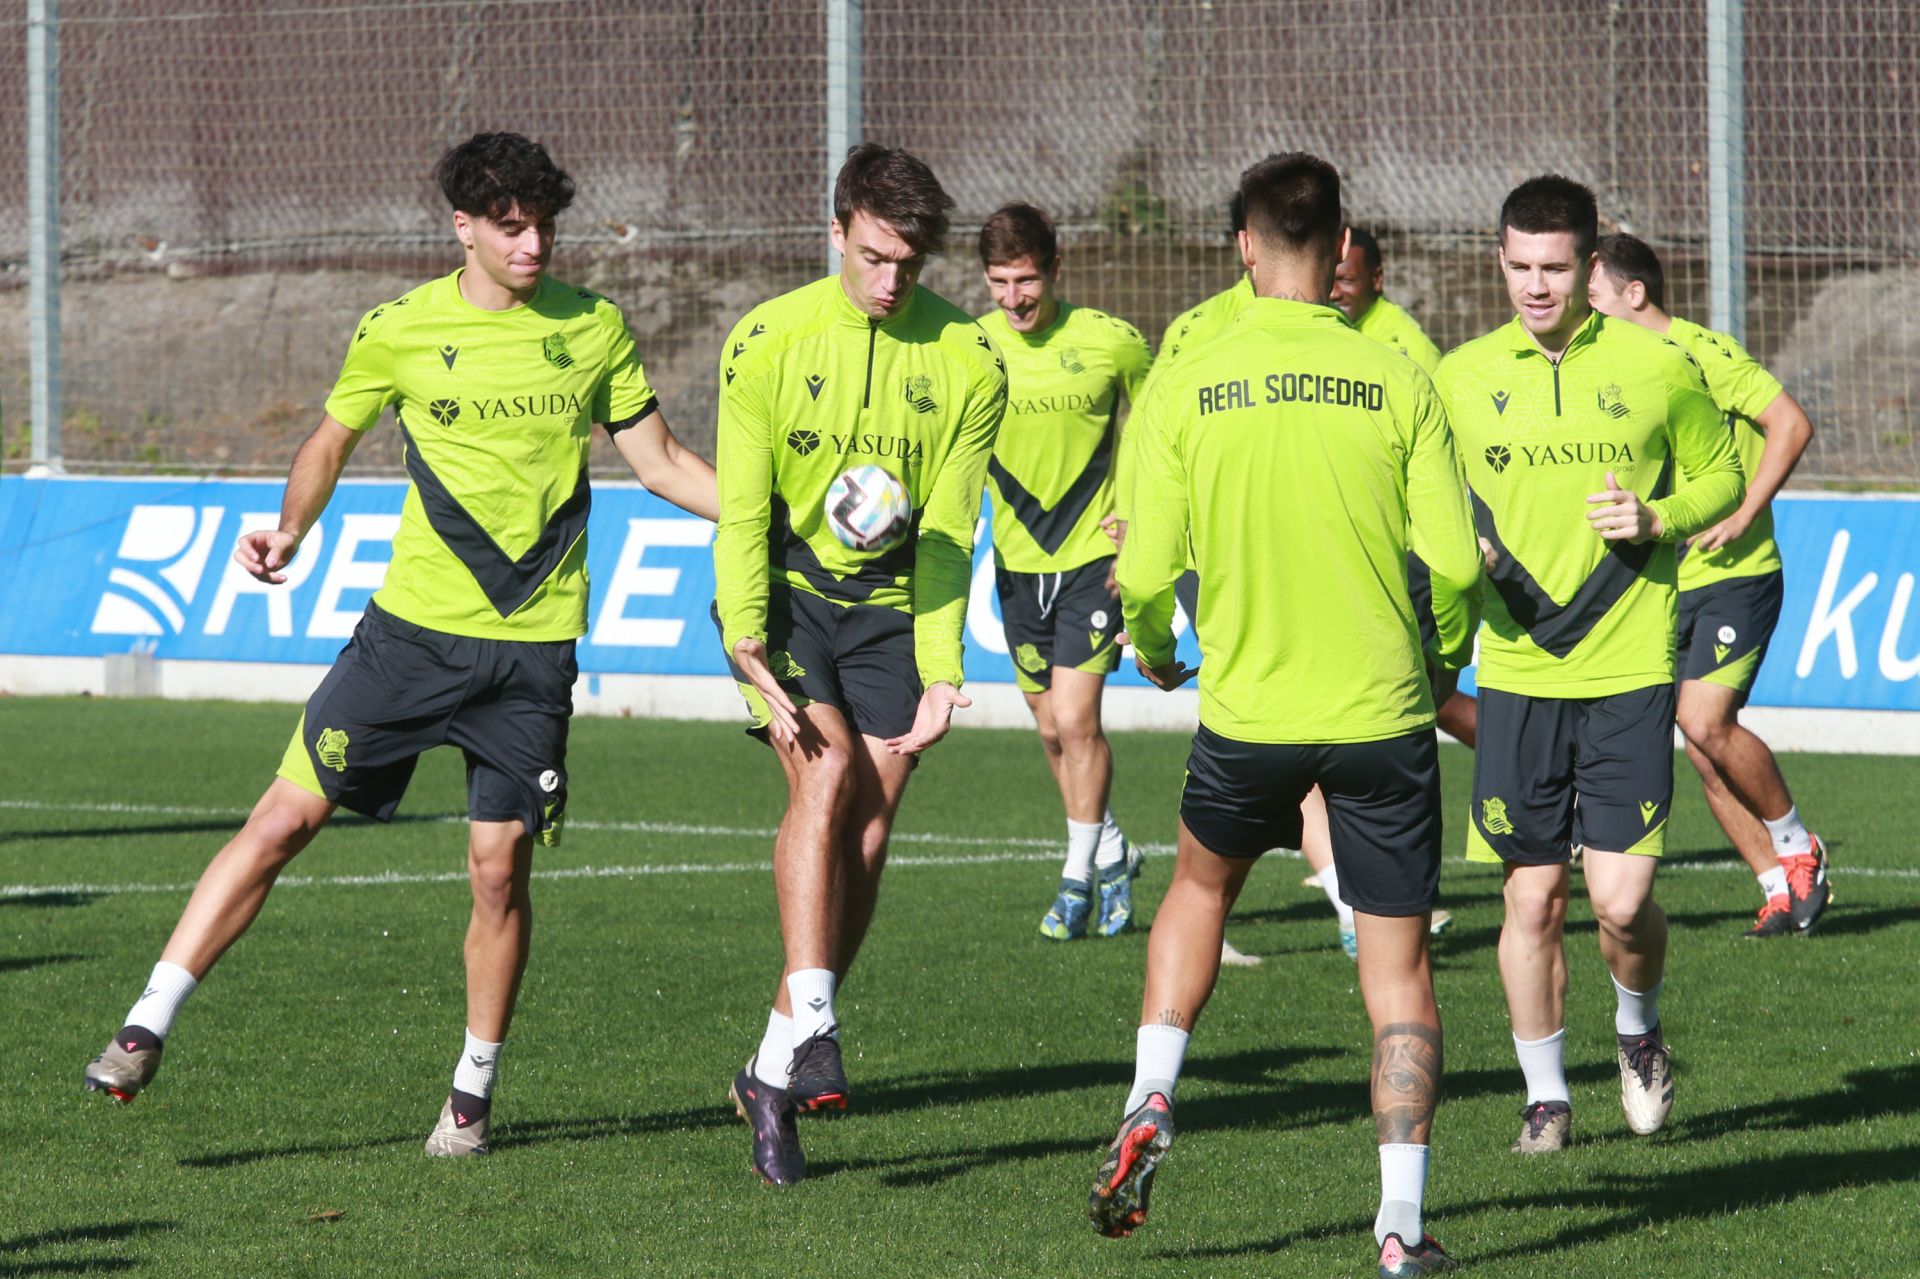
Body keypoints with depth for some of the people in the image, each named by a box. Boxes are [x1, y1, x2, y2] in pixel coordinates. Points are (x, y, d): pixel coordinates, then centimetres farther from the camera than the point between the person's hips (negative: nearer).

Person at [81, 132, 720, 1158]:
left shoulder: (593, 329, 3)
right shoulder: (398, 332, 0)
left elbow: (661, 462, 10)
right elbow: (333, 440, 14)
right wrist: (289, 530, -4)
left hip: (533, 638, 1)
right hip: (414, 623, 0)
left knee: (500, 870, -1)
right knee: (283, 818, -6)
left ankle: (473, 1092, 17)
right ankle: (146, 1029, -2)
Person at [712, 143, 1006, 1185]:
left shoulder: (968, 362, -3)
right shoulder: (768, 342, -7)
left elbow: (947, 534, -1)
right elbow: (741, 510, -7)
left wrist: (941, 671, -8)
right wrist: (748, 647, -17)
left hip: (892, 603, 2)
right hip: (784, 593, -2)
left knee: (865, 827, -4)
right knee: (825, 771, -24)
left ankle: (773, 1069, 7)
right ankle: (813, 1032, -30)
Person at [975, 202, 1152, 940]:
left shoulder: (1109, 342, -9)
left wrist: (1137, 516, 1)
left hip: (1095, 555, -3)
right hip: (1018, 560, 3)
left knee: (1075, 718, -12)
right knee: (1052, 728, 11)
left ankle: (1079, 878, 4)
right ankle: (1111, 855, 32)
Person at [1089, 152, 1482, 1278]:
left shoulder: (1187, 389, -5)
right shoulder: (1398, 384, -6)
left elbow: (1147, 573, -3)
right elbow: (1458, 561, -6)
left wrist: (1156, 654, 19)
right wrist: (1441, 662, 14)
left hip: (1248, 711, 1)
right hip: (1383, 712, -1)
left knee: (1202, 883, 29)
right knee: (1399, 965, 6)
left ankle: (1152, 1100, 13)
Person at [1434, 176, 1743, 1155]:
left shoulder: (1657, 368, 0)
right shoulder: (1462, 378, 4)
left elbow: (1720, 474, 13)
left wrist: (1659, 519, -7)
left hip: (1630, 670, -2)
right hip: (1516, 672, 2)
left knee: (1621, 897, -8)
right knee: (1533, 897, 2)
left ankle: (1638, 1028, 23)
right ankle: (1546, 1096, 17)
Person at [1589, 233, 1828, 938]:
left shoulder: (1703, 353, -11)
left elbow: (1791, 424, -16)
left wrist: (1743, 516, -20)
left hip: (1735, 576, -8)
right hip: (1667, 585, 8)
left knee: (1705, 722, -20)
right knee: (1702, 746, 1)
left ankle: (1797, 845, 1)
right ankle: (1781, 886, 9)